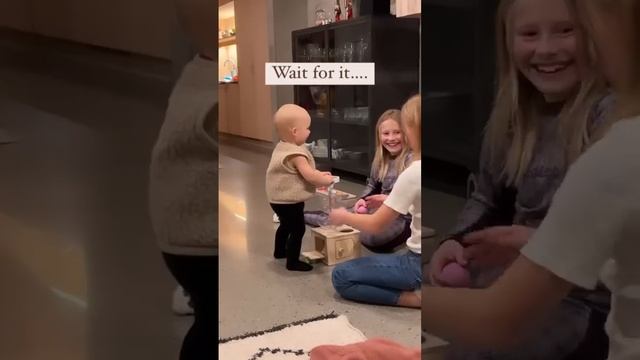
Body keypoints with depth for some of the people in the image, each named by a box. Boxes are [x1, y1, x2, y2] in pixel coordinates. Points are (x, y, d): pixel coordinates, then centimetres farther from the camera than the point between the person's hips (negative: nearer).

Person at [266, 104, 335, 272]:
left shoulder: (282, 147, 6)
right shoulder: (296, 154, -26)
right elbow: (309, 175, -28)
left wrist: (319, 174, 7)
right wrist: (326, 180, -12)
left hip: (279, 198, 11)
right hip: (289, 201, -11)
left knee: (286, 225, 28)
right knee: (298, 229, -3)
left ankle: (280, 251, 45)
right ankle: (293, 262, 2)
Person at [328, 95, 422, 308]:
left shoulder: (414, 172, -21)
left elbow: (376, 225, -14)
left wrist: (343, 216, 3)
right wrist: (388, 202, 10)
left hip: (421, 264, -9)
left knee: (341, 277, -1)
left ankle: (417, 297, -8)